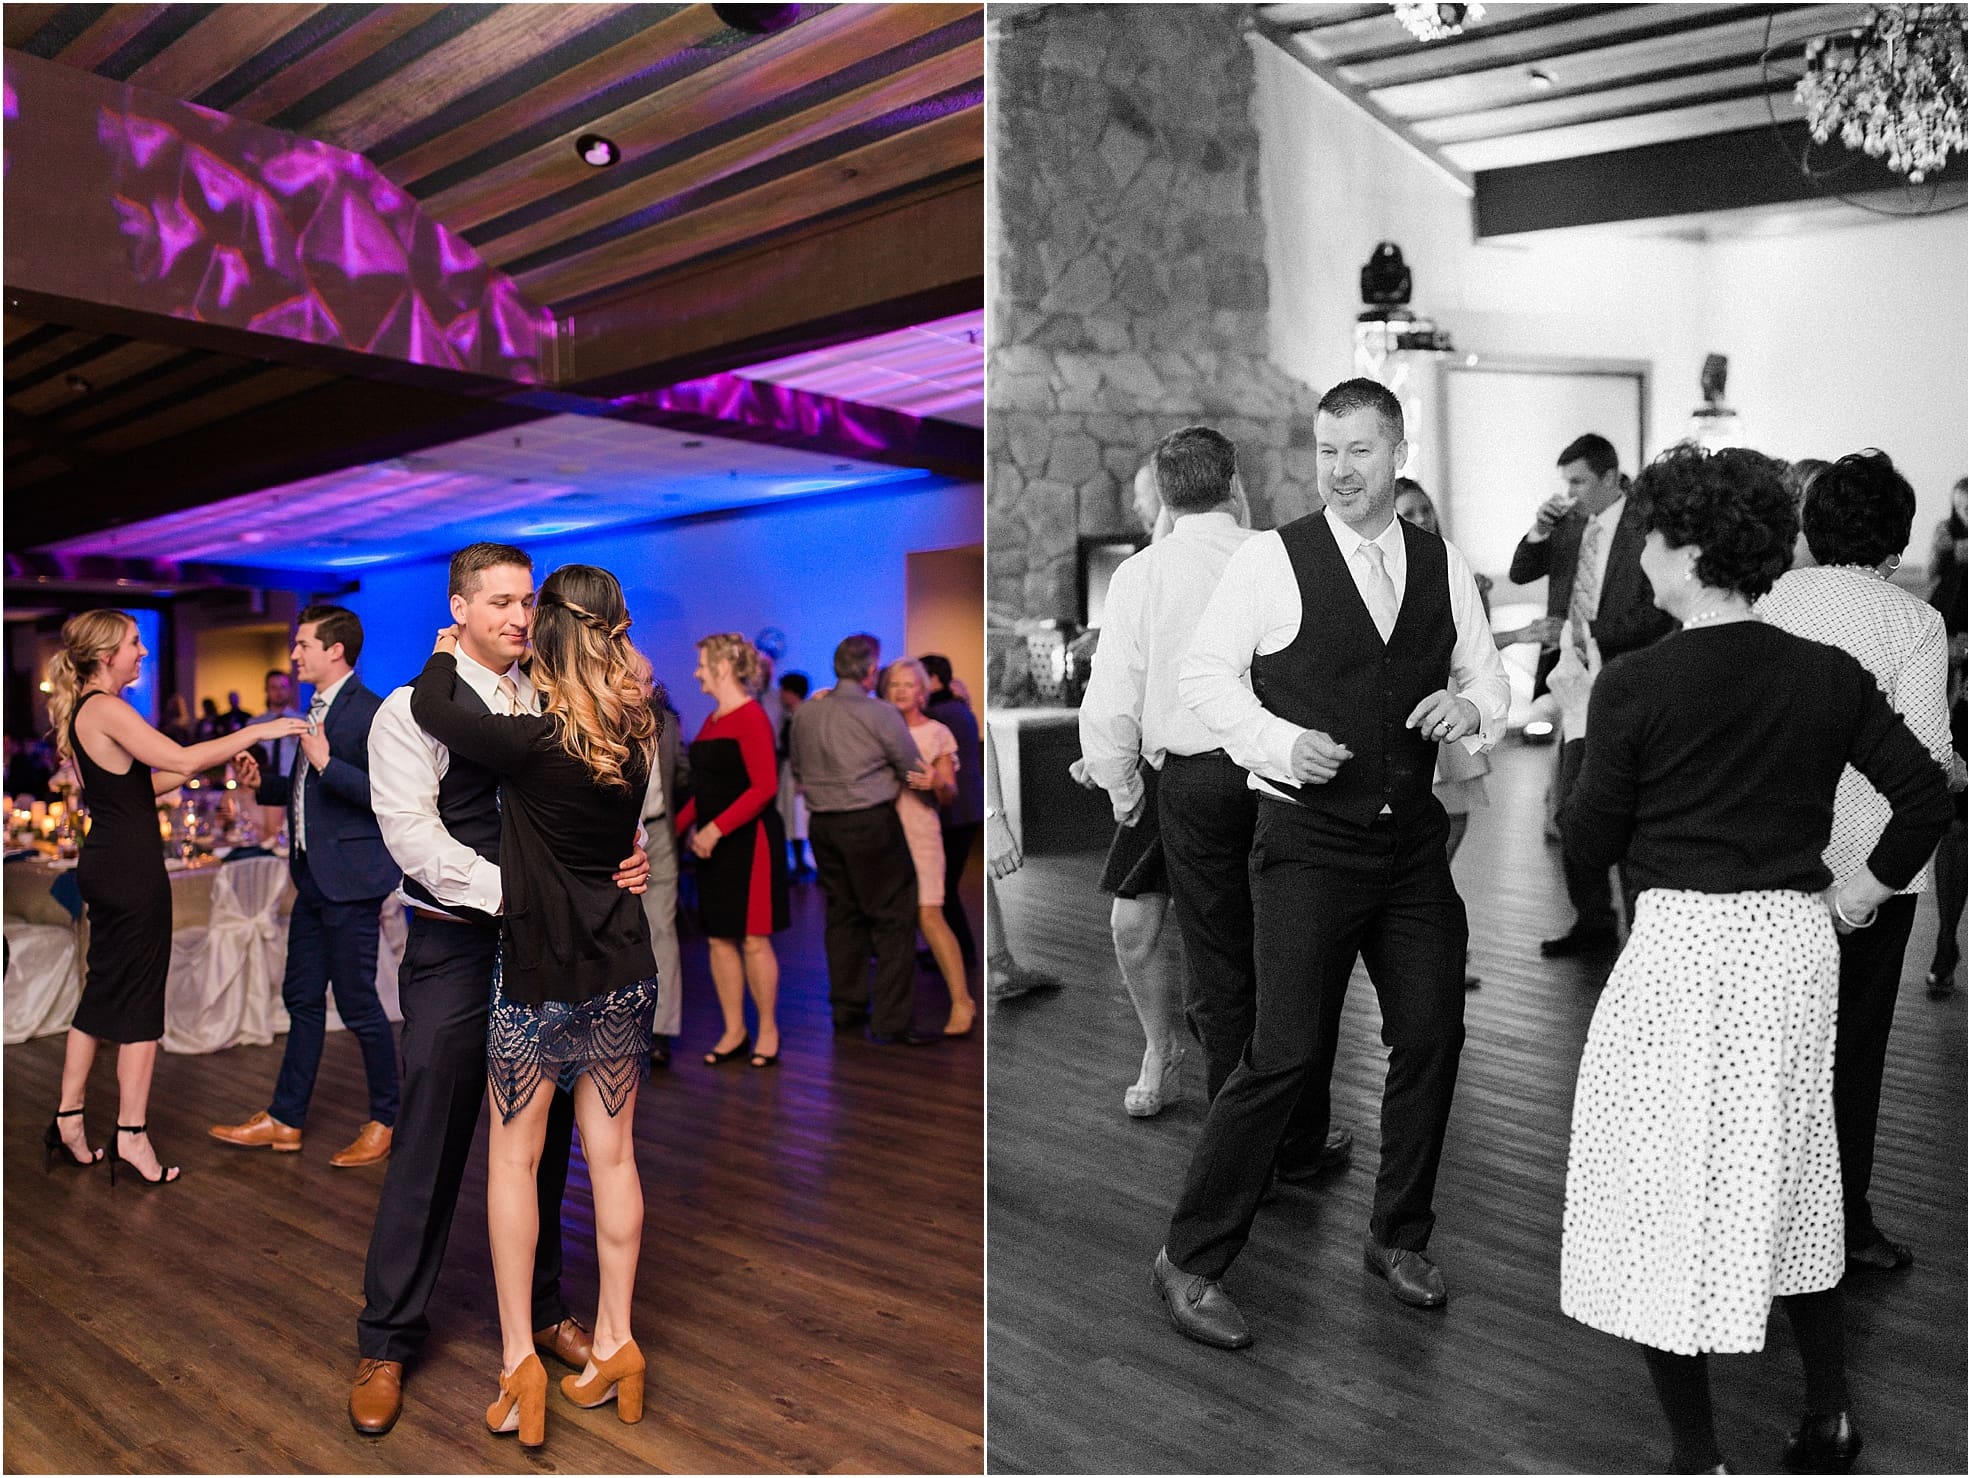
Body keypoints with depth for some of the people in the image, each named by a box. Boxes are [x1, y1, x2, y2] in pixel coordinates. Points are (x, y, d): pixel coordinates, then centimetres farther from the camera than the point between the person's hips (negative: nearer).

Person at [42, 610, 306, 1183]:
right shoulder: (106, 709, -15)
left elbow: (146, 783, 16)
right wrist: (254, 732, -16)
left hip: (106, 866, 10)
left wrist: (219, 755, 11)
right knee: (140, 1001, -1)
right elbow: (180, 760, -22)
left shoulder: (85, 711, 15)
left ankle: (68, 1121, 24)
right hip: (132, 870, -10)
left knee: (102, 992, 17)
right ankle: (132, 1135, 6)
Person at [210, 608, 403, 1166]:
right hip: (314, 878, 10)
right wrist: (262, 785, 9)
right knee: (302, 998, 16)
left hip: (350, 879, -10)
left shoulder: (369, 712, -16)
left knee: (357, 1003, 1)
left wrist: (325, 762, -26)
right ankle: (284, 1120, 27)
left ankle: (384, 1121, 16)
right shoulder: (319, 708, 14)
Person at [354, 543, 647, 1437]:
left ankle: (542, 1310, 33)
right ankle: (386, 1342, 22)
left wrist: (628, 860, -13)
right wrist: (509, 891, -26)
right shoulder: (414, 710, -5)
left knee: (542, 1140, 15)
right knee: (429, 1149, 3)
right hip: (456, 947, -4)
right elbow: (410, 829, -15)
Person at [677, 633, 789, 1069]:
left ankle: (768, 1031, 12)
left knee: (754, 940, -1)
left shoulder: (751, 716, -12)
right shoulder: (713, 720, 14)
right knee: (719, 939, 9)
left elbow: (765, 786, -20)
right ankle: (734, 1032, 19)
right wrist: (679, 825, 10)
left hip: (749, 840, -8)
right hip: (714, 843, 9)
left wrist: (716, 828, -22)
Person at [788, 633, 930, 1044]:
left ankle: (847, 1008, 25)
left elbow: (796, 767, 16)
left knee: (842, 913, 16)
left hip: (822, 822, 6)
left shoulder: (804, 712, 5)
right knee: (893, 918, 0)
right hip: (872, 821, -6)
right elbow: (915, 773, -4)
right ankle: (890, 1021, 0)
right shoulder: (880, 714, -12)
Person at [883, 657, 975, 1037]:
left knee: (928, 916, -11)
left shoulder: (937, 733, 4)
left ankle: (961, 1001, -8)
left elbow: (950, 794, 1)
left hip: (919, 833, -3)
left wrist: (937, 783, -22)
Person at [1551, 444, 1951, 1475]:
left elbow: (1589, 843, -7)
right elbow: (1926, 792, 1)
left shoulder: (1634, 685, -14)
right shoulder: (1829, 674, 0)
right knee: (1790, 1179, 24)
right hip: (1799, 944, 6)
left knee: (1666, 1194, 8)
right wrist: (1866, 886, 13)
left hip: (1681, 947, -6)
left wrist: (1578, 724, 4)